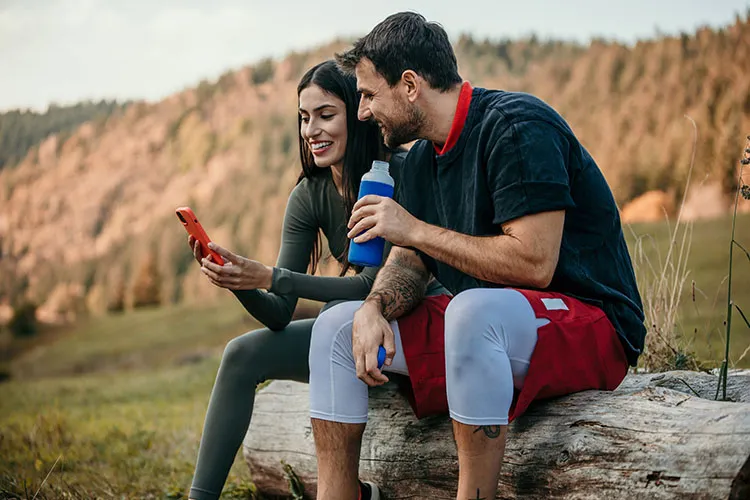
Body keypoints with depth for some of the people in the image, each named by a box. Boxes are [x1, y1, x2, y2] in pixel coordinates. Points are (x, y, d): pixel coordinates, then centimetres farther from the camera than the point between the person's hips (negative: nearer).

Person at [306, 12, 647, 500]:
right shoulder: (421, 160, 11)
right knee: (336, 324, 2)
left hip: (590, 327, -9)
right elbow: (409, 263, 12)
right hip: (474, 331, 9)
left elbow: (533, 264, -26)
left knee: (476, 309, -39)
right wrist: (374, 309, -11)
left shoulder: (517, 127, -17)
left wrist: (415, 229, -18)